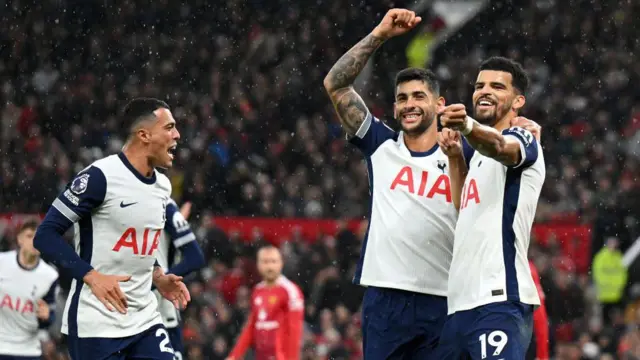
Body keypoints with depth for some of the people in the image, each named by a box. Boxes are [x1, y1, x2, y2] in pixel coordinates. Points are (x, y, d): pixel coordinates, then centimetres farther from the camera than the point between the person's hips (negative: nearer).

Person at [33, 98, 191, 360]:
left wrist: (159, 278, 8)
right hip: (96, 325, -7)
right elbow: (46, 235, -14)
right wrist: (92, 277, -23)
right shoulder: (99, 177, -14)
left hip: (144, 318, 7)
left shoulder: (162, 186, 11)